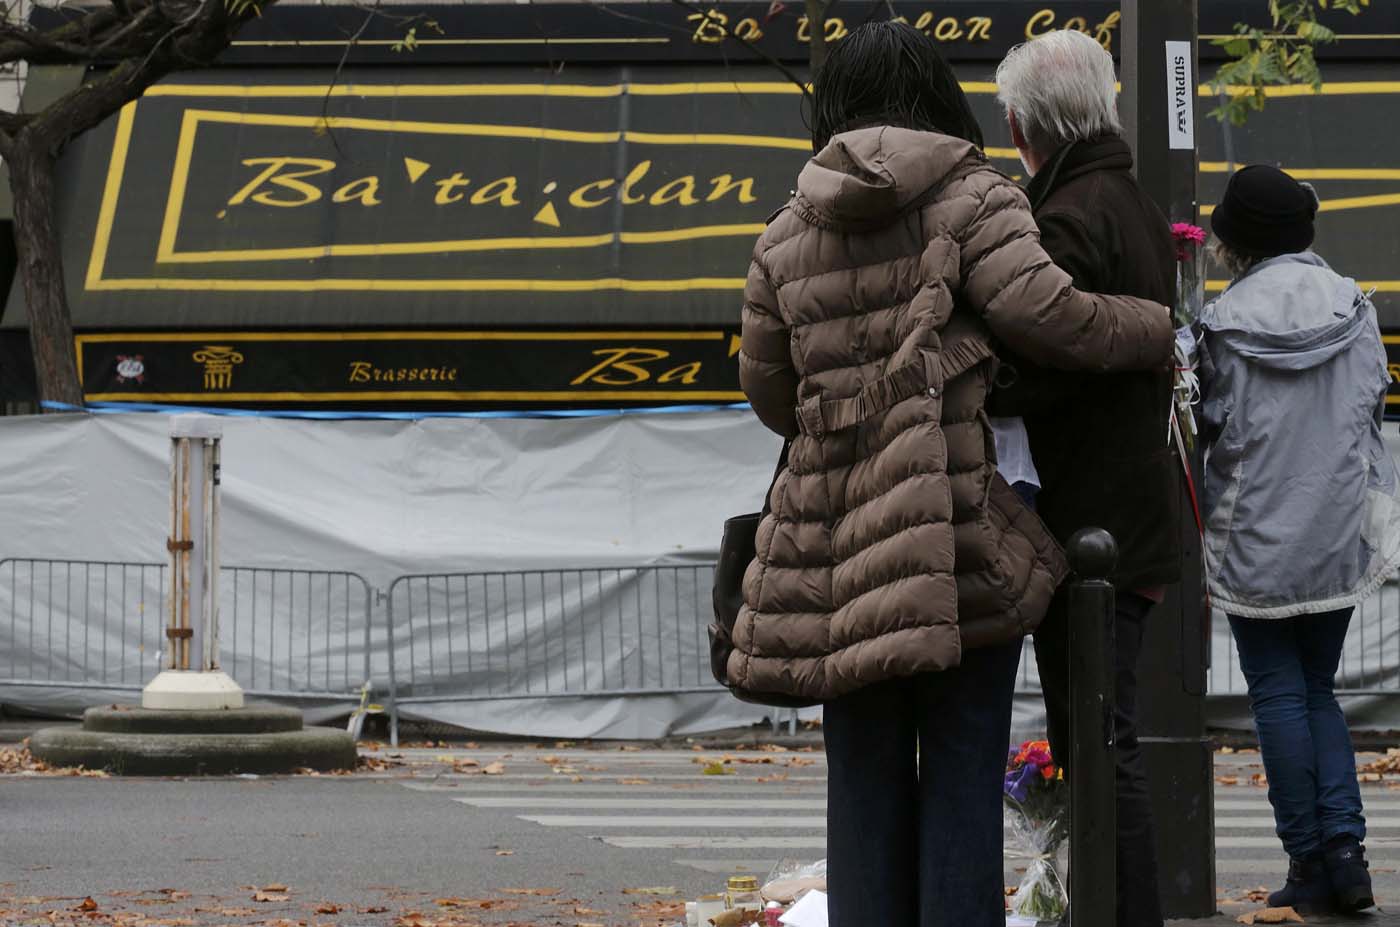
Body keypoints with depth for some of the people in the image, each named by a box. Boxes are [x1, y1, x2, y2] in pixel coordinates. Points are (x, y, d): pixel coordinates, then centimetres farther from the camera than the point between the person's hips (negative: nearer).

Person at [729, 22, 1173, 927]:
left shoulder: (787, 234, 13)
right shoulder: (972, 199, -1)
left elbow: (768, 390, 17)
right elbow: (1043, 311, -14)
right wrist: (1154, 330, 2)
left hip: (837, 546, 4)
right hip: (964, 538, -4)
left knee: (866, 785, 10)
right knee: (963, 777, 0)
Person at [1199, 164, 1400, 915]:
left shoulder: (1225, 323, -11)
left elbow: (1211, 428, -7)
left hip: (1255, 536, -4)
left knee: (1279, 693, 4)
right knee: (1317, 688, 13)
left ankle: (1308, 859, 3)